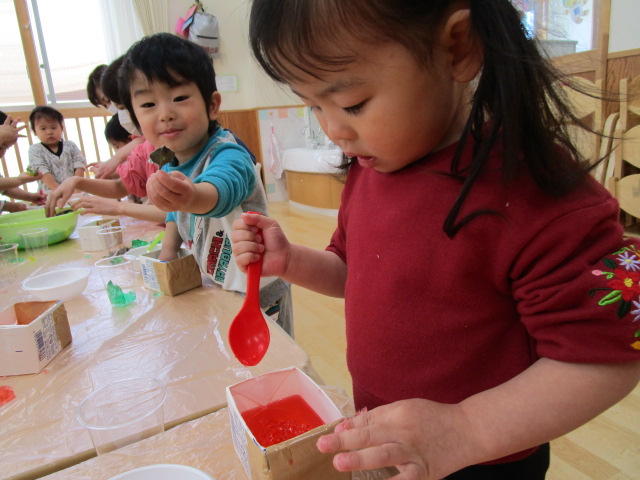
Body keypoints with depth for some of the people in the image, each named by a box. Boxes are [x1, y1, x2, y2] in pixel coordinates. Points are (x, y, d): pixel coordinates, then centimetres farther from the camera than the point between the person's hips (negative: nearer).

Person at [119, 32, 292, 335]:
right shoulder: (169, 168, -2)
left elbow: (222, 187, -50)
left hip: (257, 296, -7)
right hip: (214, 292, 8)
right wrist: (168, 249, 4)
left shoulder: (229, 155, -26)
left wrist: (191, 196, -71)